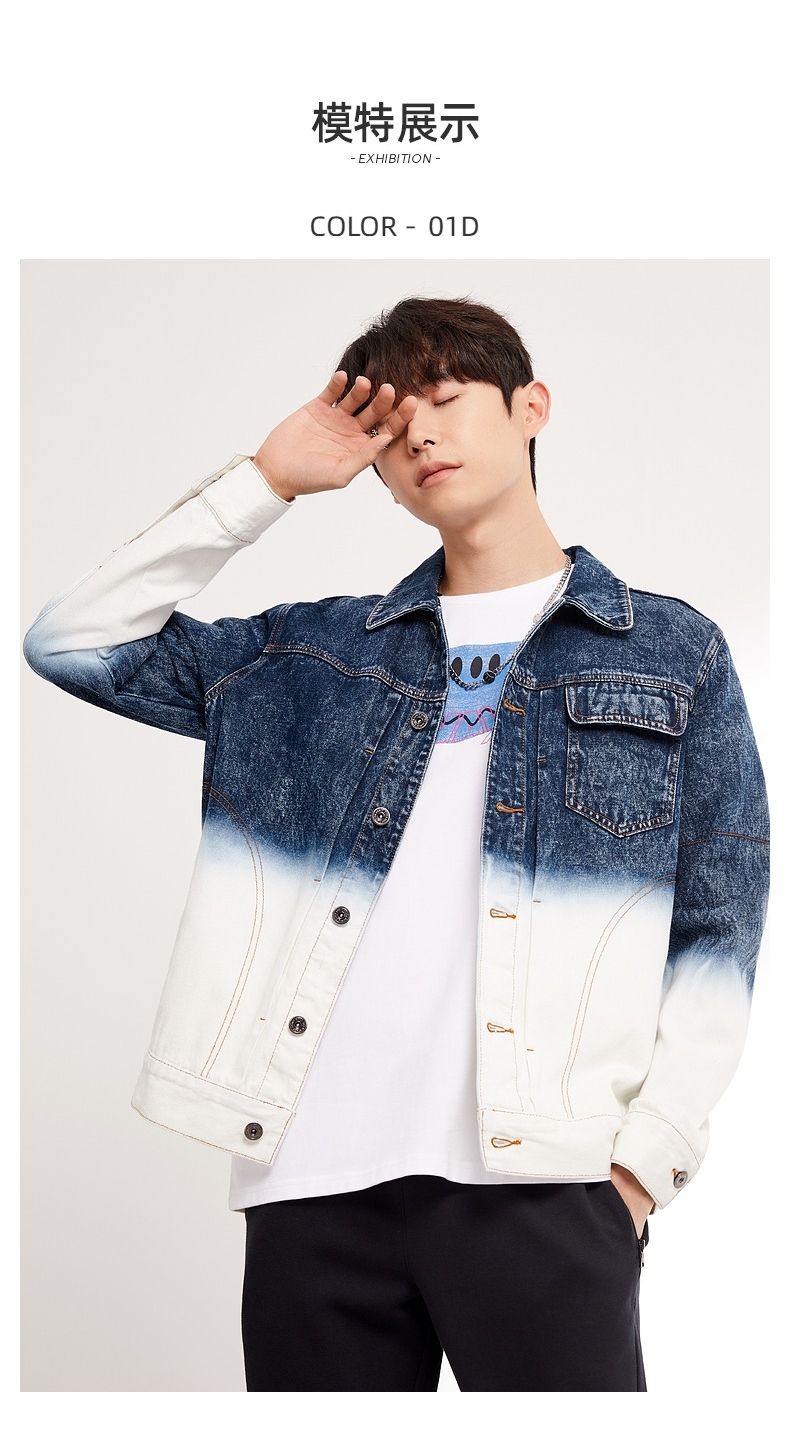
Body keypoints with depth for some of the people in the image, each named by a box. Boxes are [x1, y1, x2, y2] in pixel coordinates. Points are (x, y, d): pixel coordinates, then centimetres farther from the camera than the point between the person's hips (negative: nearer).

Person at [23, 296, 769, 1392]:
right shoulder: (315, 652, 17)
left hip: (542, 1177, -2)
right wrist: (268, 480, 11)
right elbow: (73, 640, 12)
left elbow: (718, 933, 6)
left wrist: (648, 1153, -6)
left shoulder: (674, 653, 11)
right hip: (311, 1175, 3)